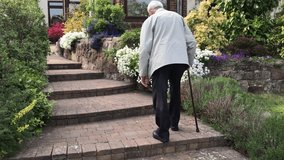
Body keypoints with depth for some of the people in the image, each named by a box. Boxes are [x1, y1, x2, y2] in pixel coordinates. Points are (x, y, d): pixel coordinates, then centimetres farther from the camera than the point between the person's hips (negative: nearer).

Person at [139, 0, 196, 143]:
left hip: (160, 61, -4)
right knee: (175, 91, 21)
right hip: (181, 60, 5)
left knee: (160, 96, 1)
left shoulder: (150, 20, 12)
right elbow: (192, 42, 18)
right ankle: (174, 123, 33)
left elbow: (145, 48, 2)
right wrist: (189, 62, 28)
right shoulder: (178, 17, 25)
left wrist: (143, 73, 6)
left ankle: (163, 132, 3)